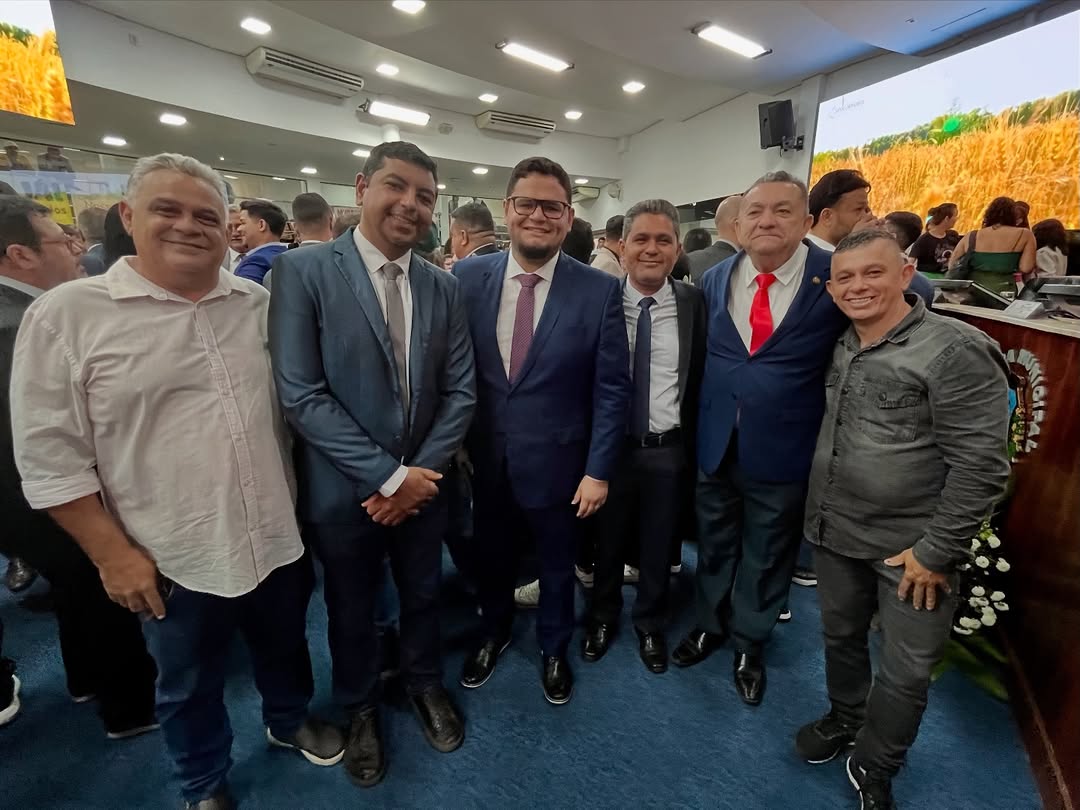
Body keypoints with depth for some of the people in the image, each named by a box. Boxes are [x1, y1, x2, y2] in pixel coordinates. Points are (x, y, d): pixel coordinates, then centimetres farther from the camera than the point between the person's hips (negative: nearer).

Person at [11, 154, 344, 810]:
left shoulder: (259, 303, -1)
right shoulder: (66, 314, -10)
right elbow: (50, 455, -8)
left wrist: (302, 498, 8)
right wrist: (113, 554, -10)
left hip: (278, 540, 3)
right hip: (173, 561, -2)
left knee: (285, 647, 25)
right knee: (189, 687, 21)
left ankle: (290, 719, 54)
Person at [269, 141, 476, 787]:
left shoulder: (444, 287, 0)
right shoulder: (303, 270, -12)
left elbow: (461, 390, -1)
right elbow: (302, 395, -18)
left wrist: (420, 473, -11)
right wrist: (388, 475, -18)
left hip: (424, 482, 3)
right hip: (344, 488, -3)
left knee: (423, 597, 22)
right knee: (351, 610, 19)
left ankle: (425, 683, 51)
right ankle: (361, 707, 47)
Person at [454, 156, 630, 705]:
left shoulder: (600, 290, -10)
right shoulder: (467, 277, -5)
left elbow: (611, 389, -8)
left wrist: (598, 471, -9)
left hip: (556, 463, -1)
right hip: (484, 460, 2)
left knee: (556, 567, 20)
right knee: (489, 560, 23)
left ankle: (553, 650, 49)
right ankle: (494, 634, 53)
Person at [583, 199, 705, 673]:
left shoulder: (694, 305, -3)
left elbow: (700, 381, -2)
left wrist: (695, 445, -3)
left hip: (669, 449, 1)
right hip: (610, 444, 0)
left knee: (659, 545, 18)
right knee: (607, 540, 18)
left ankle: (651, 625, 43)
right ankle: (603, 616, 44)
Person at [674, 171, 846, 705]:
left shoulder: (837, 279, -11)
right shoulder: (713, 281, 1)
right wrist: (696, 423, 1)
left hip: (783, 452, -2)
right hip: (714, 444, 3)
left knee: (767, 554, 17)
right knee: (714, 544, 21)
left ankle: (750, 641, 43)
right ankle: (710, 624, 47)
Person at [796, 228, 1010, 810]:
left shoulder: (957, 351, -16)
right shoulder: (840, 348, 3)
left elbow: (980, 464, -17)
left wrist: (937, 551, -15)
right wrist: (817, 514, 11)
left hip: (911, 548, -5)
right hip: (834, 533, 6)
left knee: (905, 673, 12)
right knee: (840, 636, 23)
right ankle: (843, 719, 49)